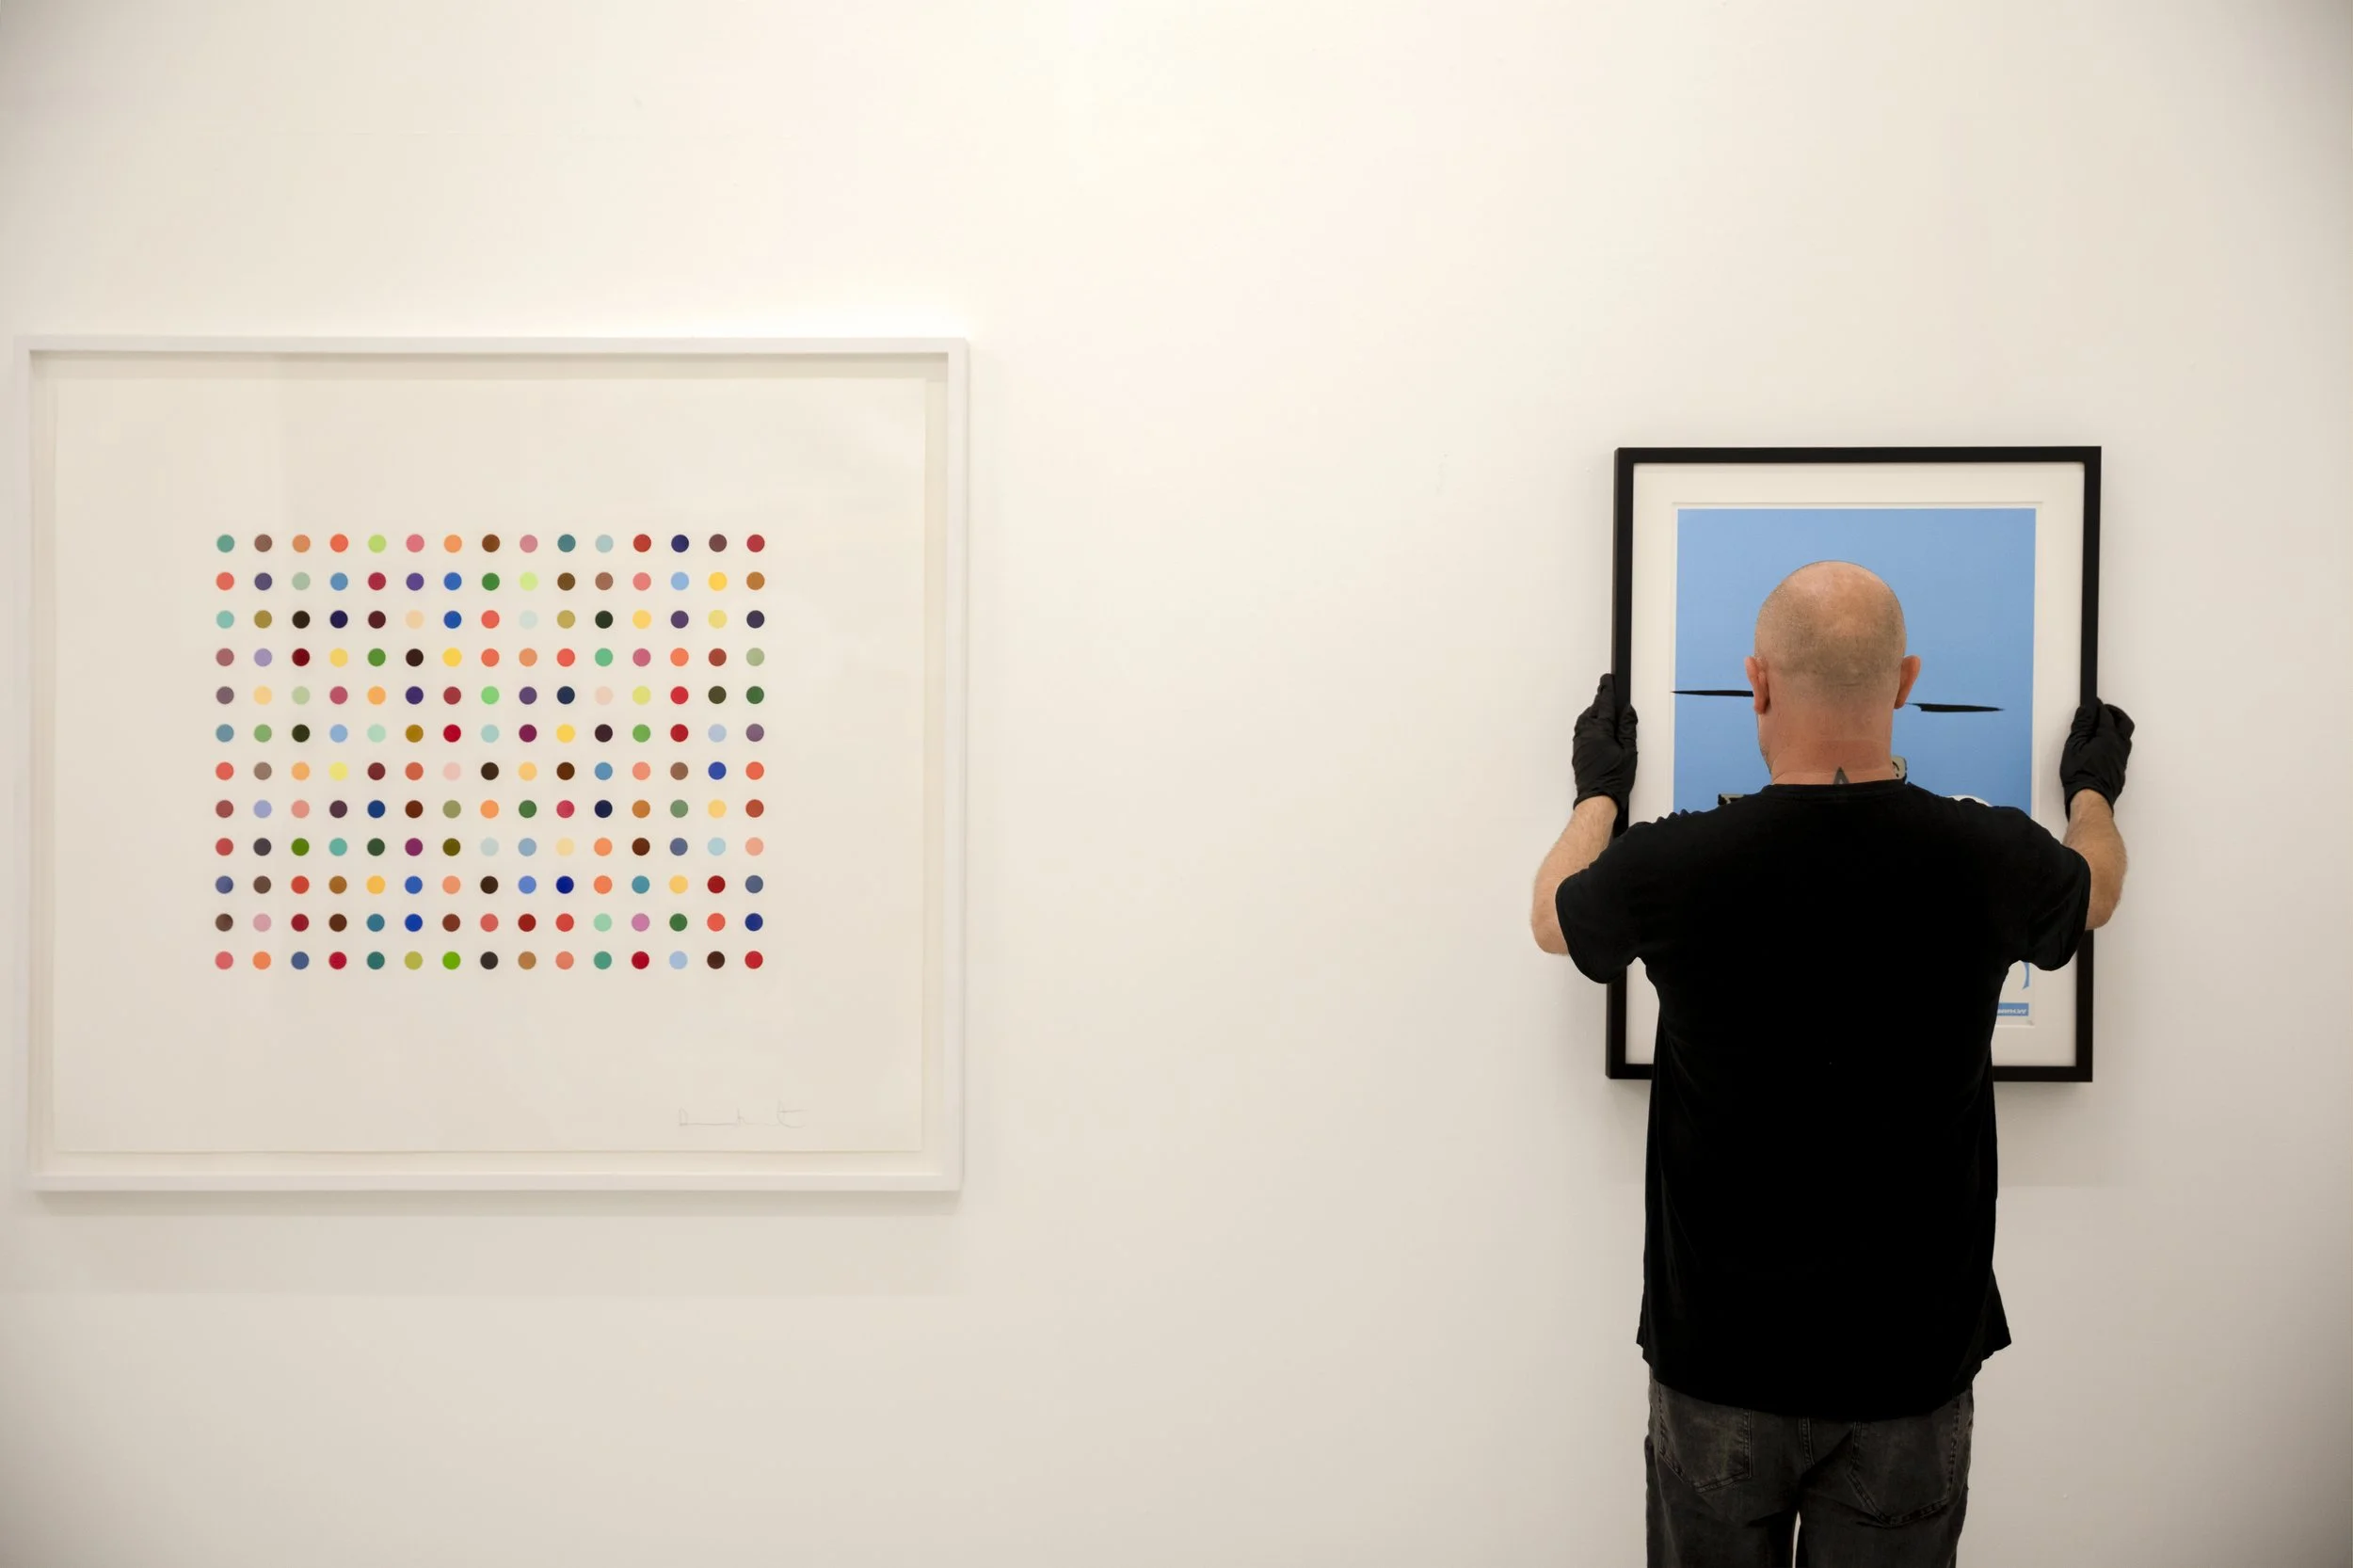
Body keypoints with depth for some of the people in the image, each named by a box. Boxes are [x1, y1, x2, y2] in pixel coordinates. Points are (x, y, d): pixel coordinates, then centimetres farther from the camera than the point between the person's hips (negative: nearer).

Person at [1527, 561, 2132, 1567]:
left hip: (1720, 1359, -1)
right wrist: (2093, 791, 37)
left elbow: (1555, 917, 7)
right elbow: (2095, 891, 15)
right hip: (1912, 1361, 1)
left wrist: (1599, 789, 25)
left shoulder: (1675, 865, -17)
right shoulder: (1988, 859, -11)